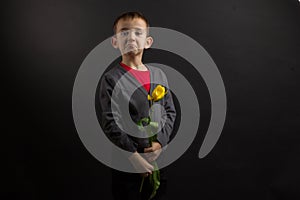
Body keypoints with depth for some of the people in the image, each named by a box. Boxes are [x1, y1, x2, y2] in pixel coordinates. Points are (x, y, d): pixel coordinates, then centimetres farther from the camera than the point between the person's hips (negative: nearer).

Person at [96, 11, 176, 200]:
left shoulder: (159, 74, 5)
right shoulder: (110, 79, -10)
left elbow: (170, 112, 6)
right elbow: (110, 124, -15)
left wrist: (160, 142, -8)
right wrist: (135, 157, -17)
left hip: (157, 157, 5)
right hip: (126, 162, -4)